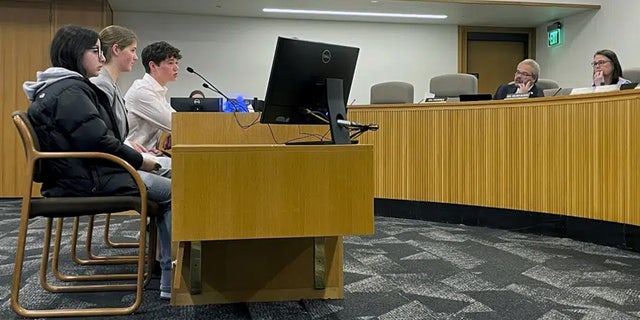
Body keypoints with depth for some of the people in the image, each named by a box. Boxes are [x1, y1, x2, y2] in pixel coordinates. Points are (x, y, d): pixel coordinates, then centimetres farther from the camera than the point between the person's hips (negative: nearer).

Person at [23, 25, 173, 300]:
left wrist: (129, 149, 9)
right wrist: (139, 161, -10)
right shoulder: (69, 91, -16)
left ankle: (167, 260, 12)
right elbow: (98, 141, -23)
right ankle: (171, 279, -7)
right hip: (87, 182, -10)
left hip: (84, 174, 10)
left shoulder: (63, 87, 18)